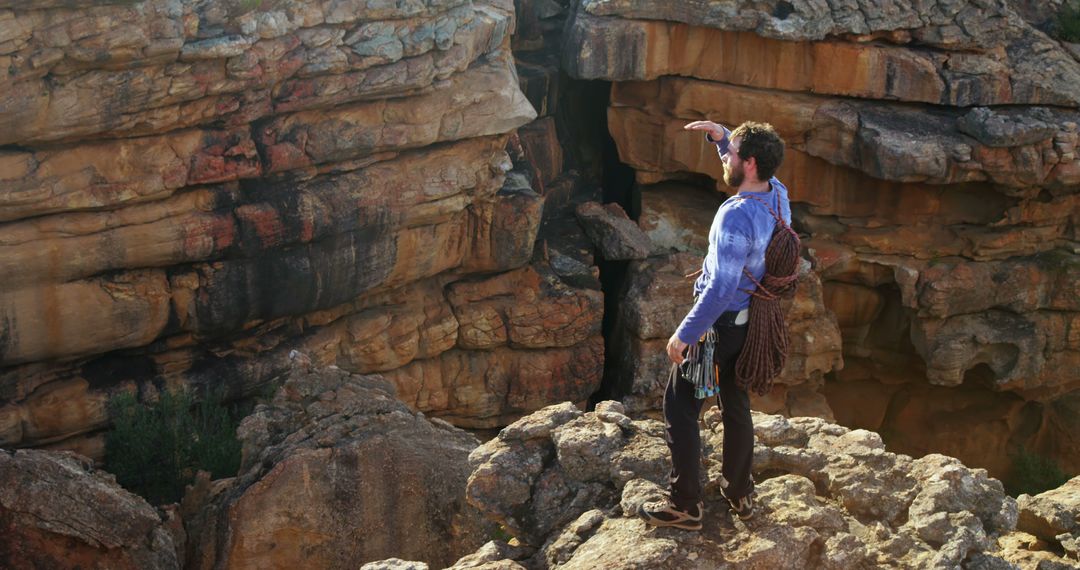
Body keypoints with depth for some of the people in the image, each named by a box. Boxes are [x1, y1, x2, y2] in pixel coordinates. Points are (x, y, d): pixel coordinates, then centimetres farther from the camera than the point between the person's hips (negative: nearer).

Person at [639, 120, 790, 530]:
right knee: (736, 404, 22)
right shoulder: (778, 195, -5)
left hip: (720, 322, -8)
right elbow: (747, 169, 21)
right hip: (751, 322, 8)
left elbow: (721, 289, -31)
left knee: (680, 407, 5)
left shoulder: (736, 216, -30)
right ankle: (740, 494, 35)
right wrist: (720, 136, 8)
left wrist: (684, 334, -22)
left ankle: (686, 505, 10)